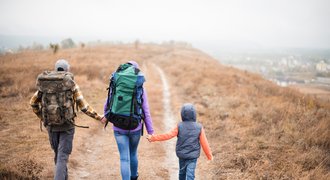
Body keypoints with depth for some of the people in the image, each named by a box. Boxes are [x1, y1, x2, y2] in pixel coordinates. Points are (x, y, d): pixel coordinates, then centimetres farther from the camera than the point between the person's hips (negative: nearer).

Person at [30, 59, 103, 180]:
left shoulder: (45, 84, 5)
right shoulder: (71, 84, -6)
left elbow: (33, 102, 11)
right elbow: (83, 106, -8)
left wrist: (42, 117, 23)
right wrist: (97, 117, 2)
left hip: (51, 125, 4)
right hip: (66, 125, -4)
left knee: (58, 154, 22)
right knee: (62, 157, -2)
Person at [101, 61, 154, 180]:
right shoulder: (140, 89, -7)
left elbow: (107, 105, 7)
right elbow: (146, 112, -8)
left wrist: (106, 116, 28)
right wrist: (150, 131, -2)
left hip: (119, 128, -1)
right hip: (135, 128, 1)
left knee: (124, 158, 2)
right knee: (133, 153, 24)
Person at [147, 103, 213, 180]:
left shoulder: (179, 126, -7)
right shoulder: (199, 127, -6)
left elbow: (168, 135, -10)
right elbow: (204, 143, -4)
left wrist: (153, 138, -3)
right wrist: (209, 156, 7)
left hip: (181, 154, 2)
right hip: (193, 156, -2)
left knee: (182, 172, 20)